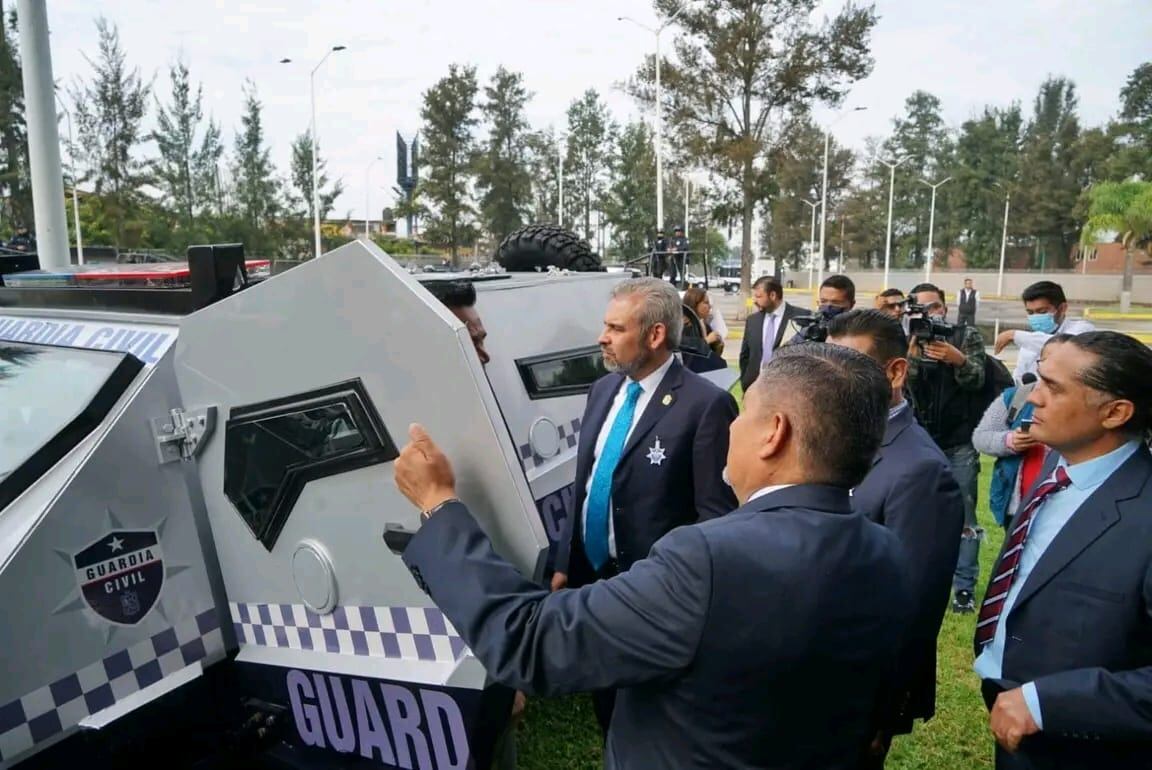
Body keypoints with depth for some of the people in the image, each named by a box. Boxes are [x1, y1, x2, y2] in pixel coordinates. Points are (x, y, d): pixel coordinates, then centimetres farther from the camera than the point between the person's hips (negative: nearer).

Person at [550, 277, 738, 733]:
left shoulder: (705, 404, -18)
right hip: (588, 575, 7)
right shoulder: (603, 390, 5)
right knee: (605, 704, 24)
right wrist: (564, 562, 10)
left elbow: (716, 514, -17)